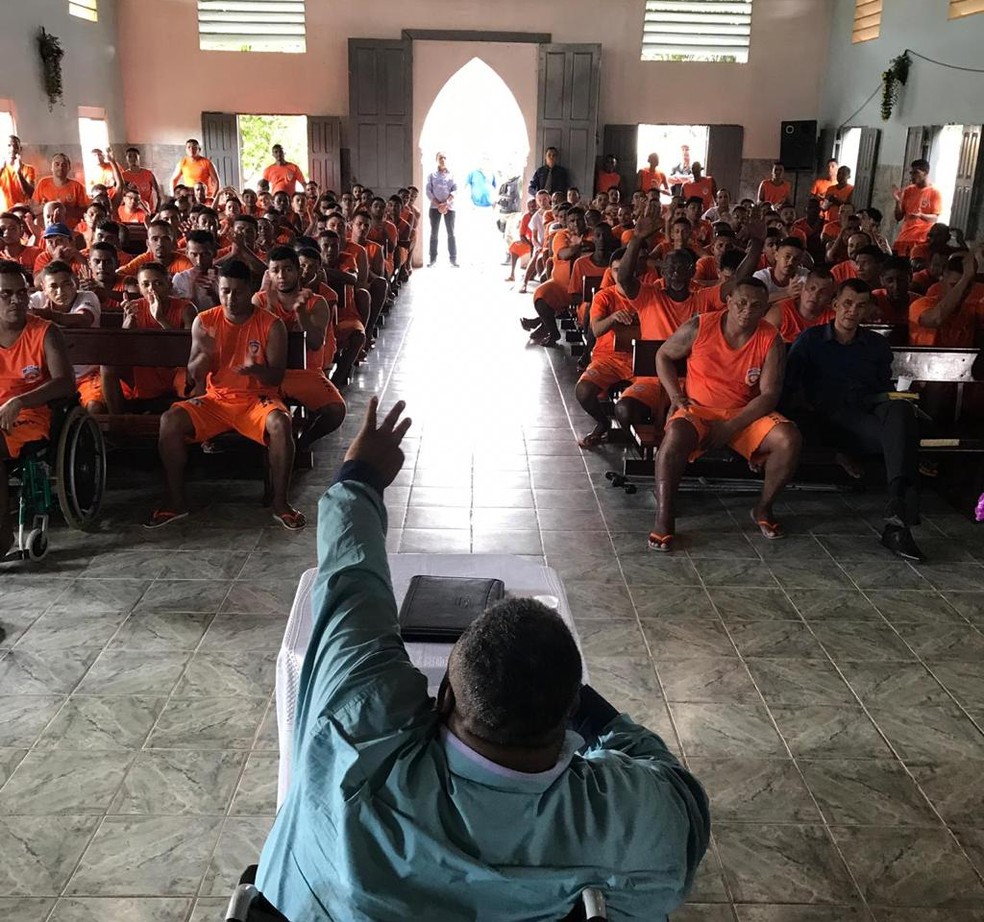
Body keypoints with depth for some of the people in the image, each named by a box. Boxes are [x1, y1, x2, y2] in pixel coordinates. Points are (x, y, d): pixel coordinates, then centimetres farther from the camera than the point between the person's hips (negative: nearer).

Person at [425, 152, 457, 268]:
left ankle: (453, 258, 1)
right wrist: (438, 205, -11)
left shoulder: (452, 175, 6)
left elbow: (455, 190, -1)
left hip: (449, 206, 0)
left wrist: (446, 203, -14)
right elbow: (428, 191, 0)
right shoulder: (432, 175, 6)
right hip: (435, 207, 0)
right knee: (434, 233, 1)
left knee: (451, 233, -1)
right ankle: (433, 258, 5)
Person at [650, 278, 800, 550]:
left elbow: (769, 394, -8)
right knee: (675, 437, -36)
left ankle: (763, 508, -2)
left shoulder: (771, 340, -6)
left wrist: (732, 427, -19)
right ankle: (664, 516, -24)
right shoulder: (699, 327, -8)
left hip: (746, 414, 2)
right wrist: (675, 394, -7)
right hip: (697, 410, -2)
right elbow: (663, 355, 7)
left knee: (789, 439, -24)